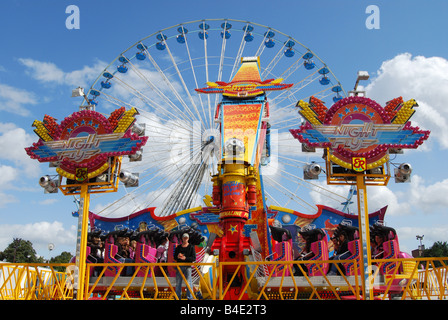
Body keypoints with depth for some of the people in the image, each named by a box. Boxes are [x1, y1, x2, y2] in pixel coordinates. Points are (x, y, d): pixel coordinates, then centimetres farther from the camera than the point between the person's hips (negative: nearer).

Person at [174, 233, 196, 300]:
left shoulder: (191, 247, 3)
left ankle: (190, 297, 1)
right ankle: (177, 297, 16)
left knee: (188, 282, -5)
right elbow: (174, 257, 15)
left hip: (187, 267, -3)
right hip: (179, 266, 3)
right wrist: (178, 256, -9)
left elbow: (194, 258, -4)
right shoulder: (178, 247, 13)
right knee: (178, 283, 7)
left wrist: (185, 258, -17)